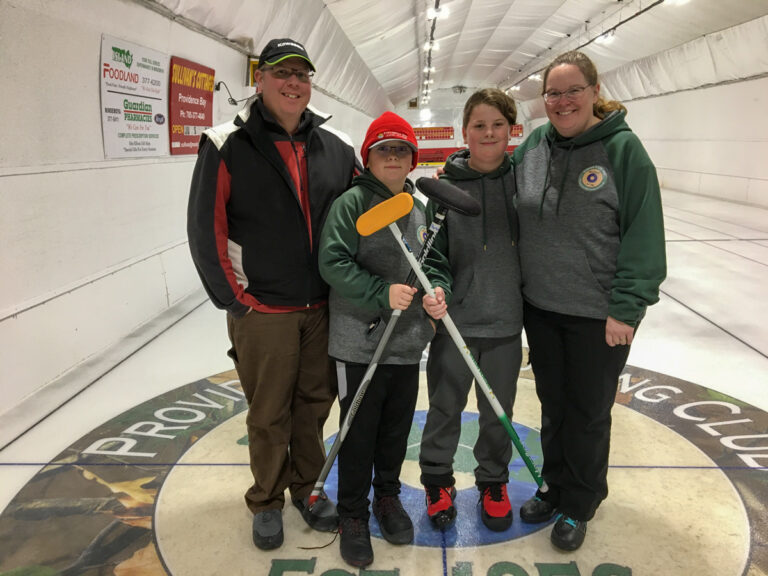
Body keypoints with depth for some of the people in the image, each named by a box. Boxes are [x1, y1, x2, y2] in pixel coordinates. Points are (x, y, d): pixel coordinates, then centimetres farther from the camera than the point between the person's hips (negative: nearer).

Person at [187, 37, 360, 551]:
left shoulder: (334, 150, 6)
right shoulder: (228, 146, -7)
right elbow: (205, 231, -7)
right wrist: (235, 300, -8)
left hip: (323, 309, 4)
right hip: (262, 312, -4)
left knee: (315, 403, 15)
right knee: (269, 414, 10)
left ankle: (307, 487, 37)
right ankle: (268, 501, 32)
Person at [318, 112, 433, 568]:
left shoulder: (420, 208, 9)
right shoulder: (351, 203, -10)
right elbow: (334, 263, -16)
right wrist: (383, 292, -23)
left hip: (408, 340, 5)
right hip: (360, 340, -5)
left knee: (398, 426, 17)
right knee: (359, 431, 7)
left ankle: (388, 496, 39)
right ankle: (353, 514, 25)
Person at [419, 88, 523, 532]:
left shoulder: (522, 179, -2)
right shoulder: (447, 185, -7)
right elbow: (435, 251, -6)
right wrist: (437, 288, -24)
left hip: (506, 320, 2)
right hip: (454, 319, -1)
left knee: (498, 411, 16)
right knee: (446, 407, 12)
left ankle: (493, 483, 38)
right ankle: (438, 479, 35)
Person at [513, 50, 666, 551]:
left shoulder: (623, 147, -13)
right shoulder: (533, 145, 2)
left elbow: (644, 234, -14)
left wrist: (625, 308, -16)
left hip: (598, 315, -4)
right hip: (541, 307, 5)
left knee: (588, 413, 12)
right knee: (553, 405, 19)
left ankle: (580, 505, 34)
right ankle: (556, 487, 41)